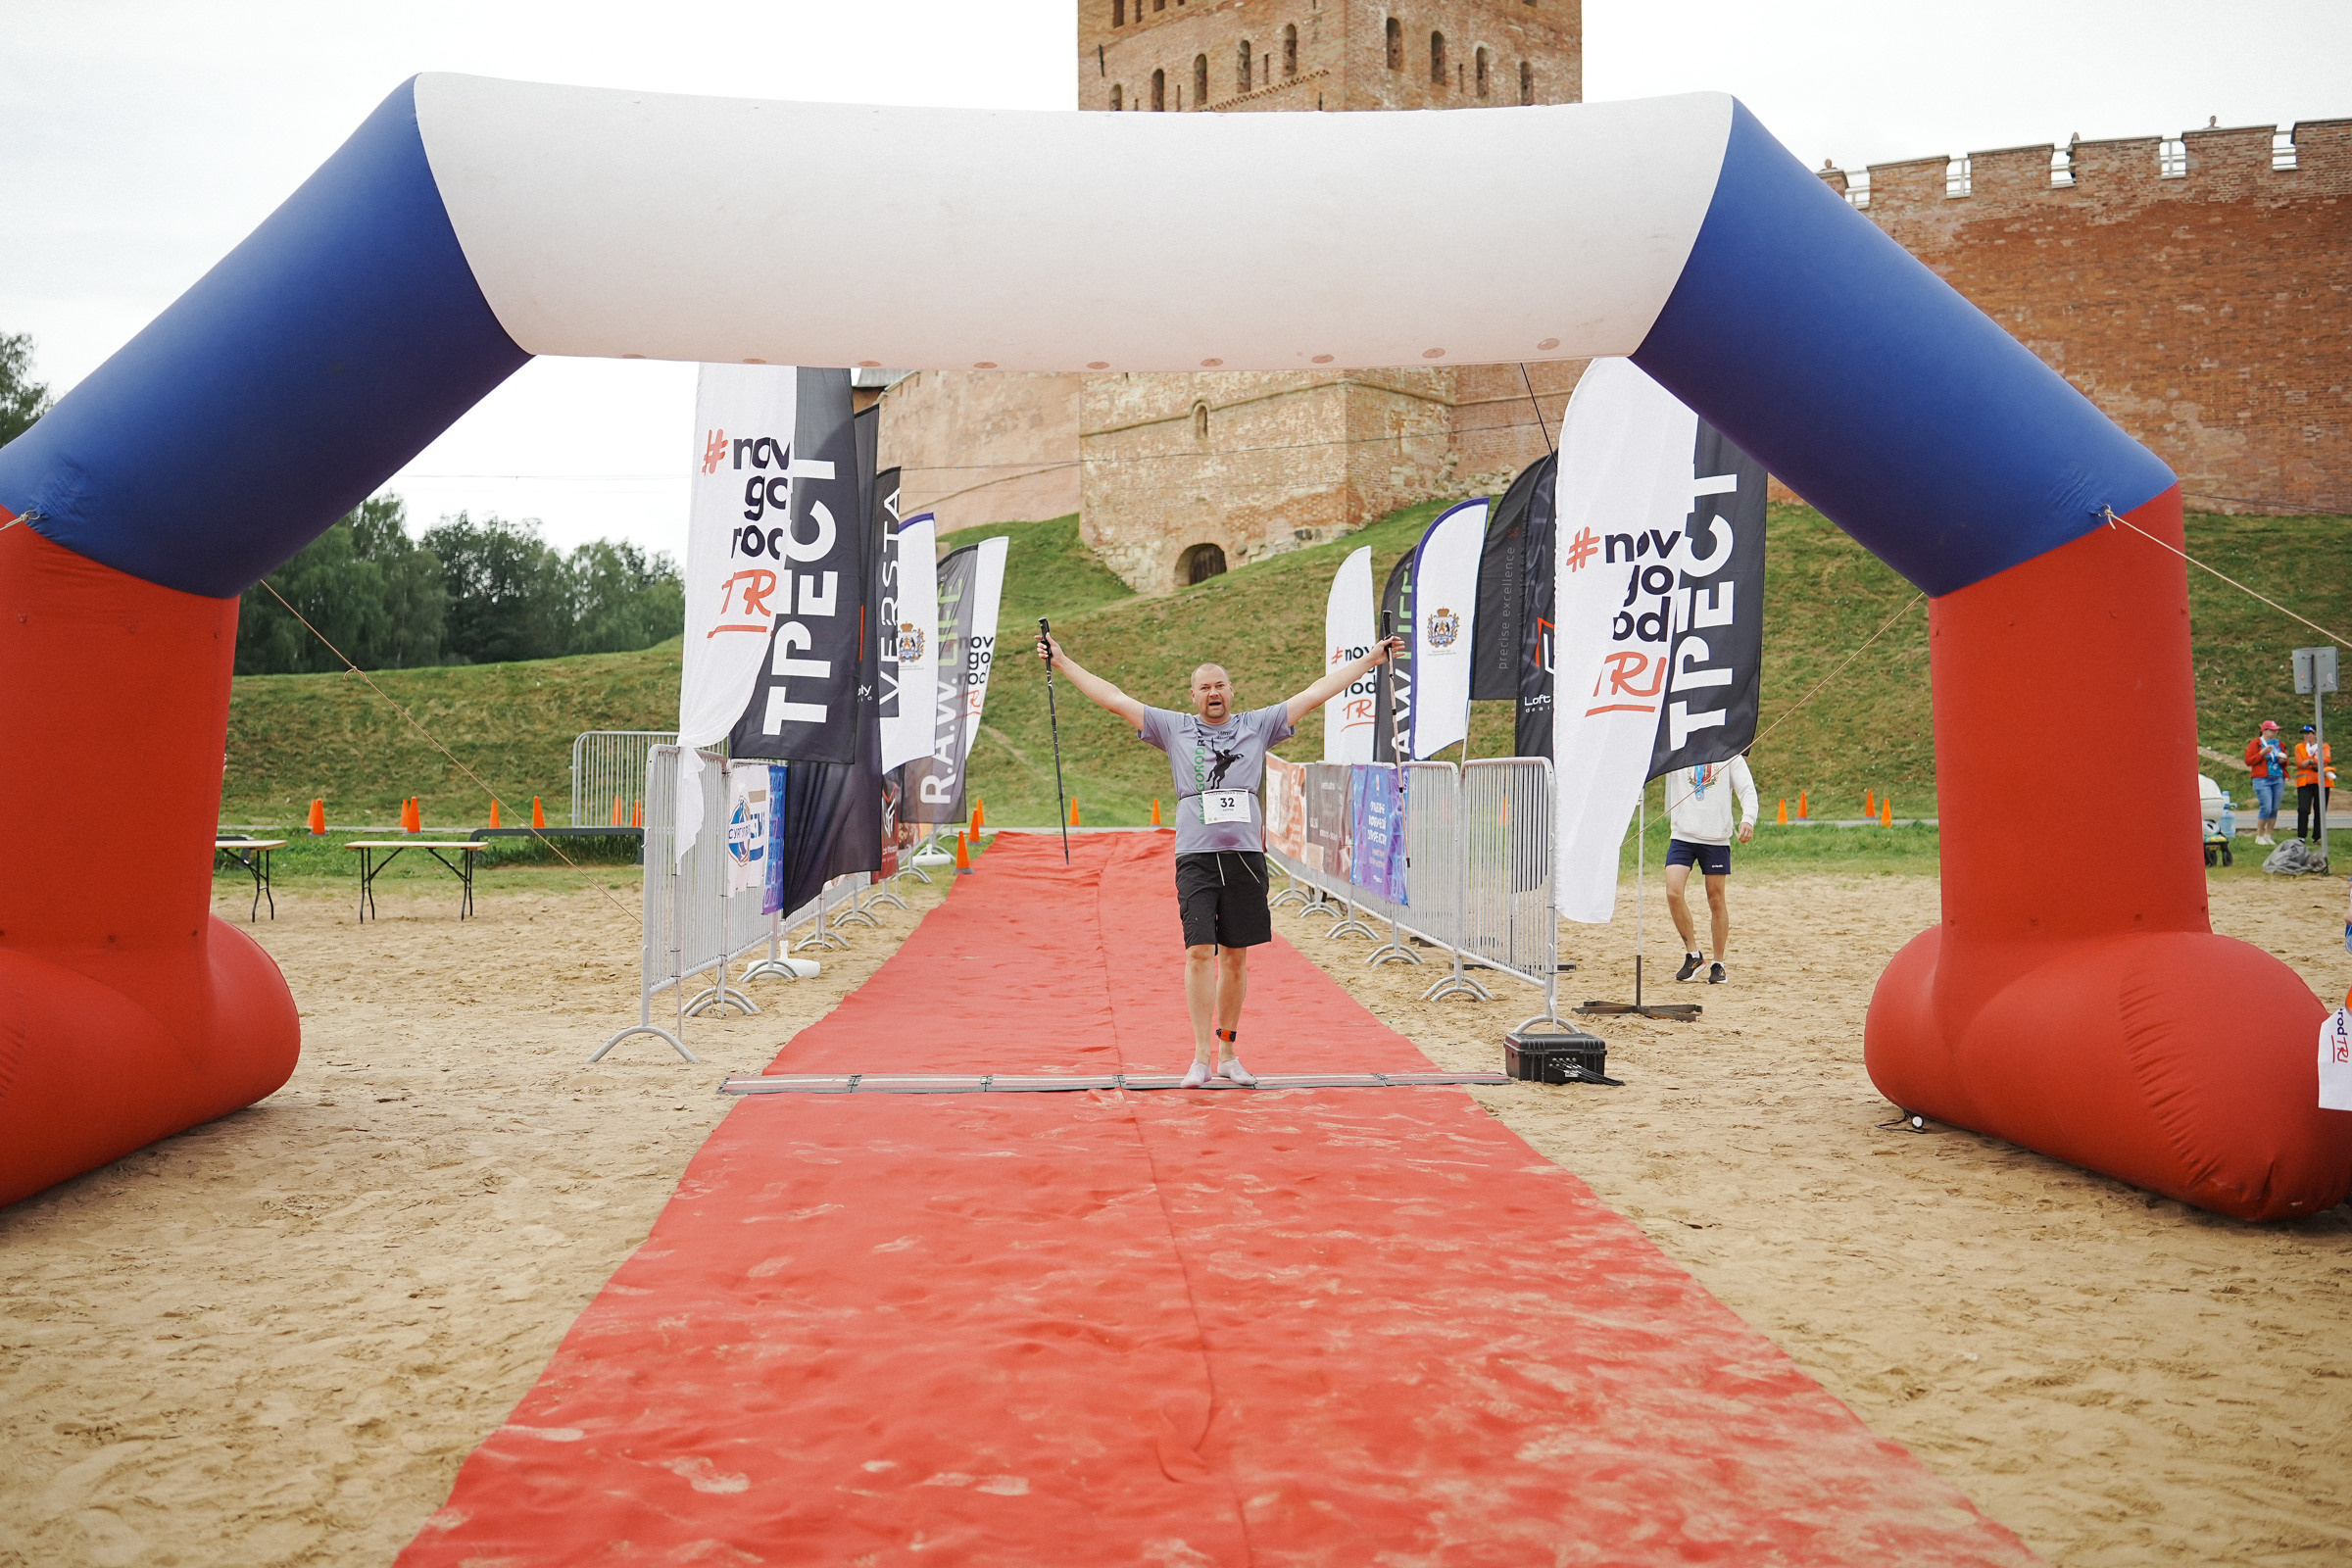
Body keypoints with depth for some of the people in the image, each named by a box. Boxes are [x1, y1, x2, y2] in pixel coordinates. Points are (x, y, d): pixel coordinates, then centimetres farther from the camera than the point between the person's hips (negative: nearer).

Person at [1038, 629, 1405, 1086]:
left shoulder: (1257, 726, 10)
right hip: (1196, 857, -2)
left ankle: (1228, 1052, 17)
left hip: (1246, 855, 2)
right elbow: (1115, 699, 8)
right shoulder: (1174, 728, 8)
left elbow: (1316, 693, 12)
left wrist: (1371, 659, 12)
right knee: (1200, 951, -11)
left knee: (1236, 956, 7)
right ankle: (1201, 1056, -6)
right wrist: (1062, 662, 8)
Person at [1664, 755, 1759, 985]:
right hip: (1682, 835, 1)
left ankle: (1718, 964, 18)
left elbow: (1747, 789, -1)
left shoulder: (1730, 755, 5)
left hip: (1717, 838, 0)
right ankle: (1693, 955, 2)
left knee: (1716, 900, 5)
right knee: (1673, 893, -14)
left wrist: (1748, 818, -19)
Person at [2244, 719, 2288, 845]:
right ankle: (2259, 836, -2)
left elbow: (2285, 763, 26)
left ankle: (2268, 835, 10)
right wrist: (2262, 753, -15)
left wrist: (2283, 761, 2)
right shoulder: (2255, 744, 1)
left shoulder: (2279, 744, 17)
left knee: (2274, 809, 2)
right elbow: (2248, 761, -6)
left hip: (2278, 779, 6)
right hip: (2262, 780, -6)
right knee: (2266, 808, -14)